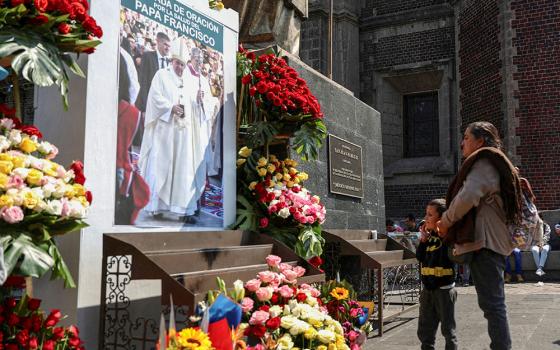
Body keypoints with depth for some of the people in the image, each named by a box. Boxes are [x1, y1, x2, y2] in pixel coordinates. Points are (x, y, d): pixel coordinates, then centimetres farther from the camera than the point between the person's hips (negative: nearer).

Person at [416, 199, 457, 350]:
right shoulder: (429, 236, 7)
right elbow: (420, 257, 8)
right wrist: (423, 239, -3)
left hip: (444, 288, -7)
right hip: (428, 288, 7)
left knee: (448, 328, 6)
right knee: (425, 329, 15)